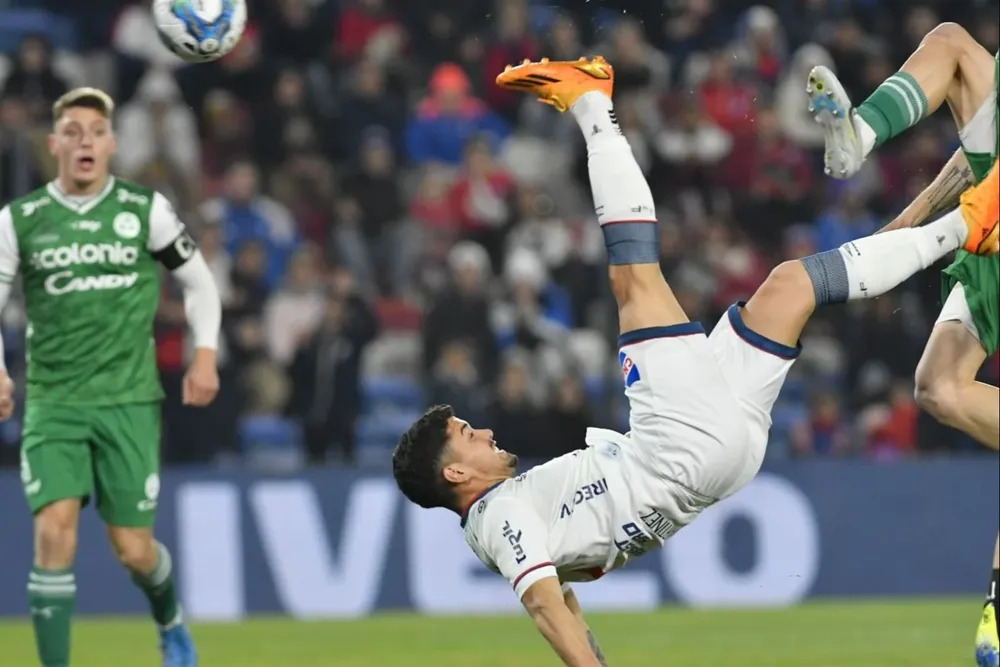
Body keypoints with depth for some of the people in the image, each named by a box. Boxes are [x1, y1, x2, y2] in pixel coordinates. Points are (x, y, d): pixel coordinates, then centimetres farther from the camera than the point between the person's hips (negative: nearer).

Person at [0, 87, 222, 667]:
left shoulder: (146, 210, 0)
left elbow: (199, 281, 11)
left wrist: (205, 354, 0)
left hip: (129, 400, 0)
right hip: (52, 402, 0)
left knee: (133, 549, 1)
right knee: (55, 534, -17)